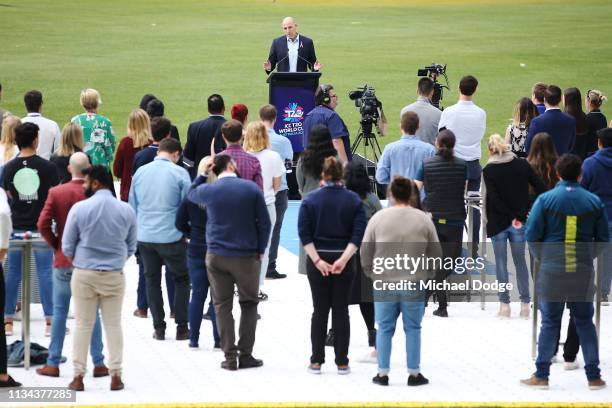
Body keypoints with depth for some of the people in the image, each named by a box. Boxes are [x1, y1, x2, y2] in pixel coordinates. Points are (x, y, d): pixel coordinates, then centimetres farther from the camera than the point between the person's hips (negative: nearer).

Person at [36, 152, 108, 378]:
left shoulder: (56, 193, -6)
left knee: (59, 312, 7)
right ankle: (98, 363, 8)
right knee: (92, 313, 7)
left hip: (63, 260, 1)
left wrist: (55, 244, 4)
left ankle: (53, 363, 8)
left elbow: (43, 224, -11)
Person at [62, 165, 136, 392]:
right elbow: (131, 246, 7)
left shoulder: (79, 208, -9)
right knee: (113, 324, 8)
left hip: (84, 274, -2)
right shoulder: (126, 210, -1)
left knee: (83, 324, 5)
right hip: (115, 275, 2)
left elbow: (67, 246, -3)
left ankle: (78, 376, 6)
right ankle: (115, 376, 7)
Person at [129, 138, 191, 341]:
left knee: (152, 279, 13)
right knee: (181, 279, 9)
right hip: (171, 236, -4)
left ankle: (159, 328, 13)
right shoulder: (179, 173, -7)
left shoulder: (140, 172, 6)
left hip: (144, 237, 4)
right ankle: (182, 327, 6)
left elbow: (132, 206, 13)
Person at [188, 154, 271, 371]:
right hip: (247, 256, -1)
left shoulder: (208, 190, -5)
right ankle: (245, 354, 9)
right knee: (249, 304, 12)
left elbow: (190, 195, 19)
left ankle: (230, 356, 5)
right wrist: (261, 250, 7)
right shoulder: (252, 189, -7)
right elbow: (264, 222, -4)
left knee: (222, 305, 8)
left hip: (216, 256, 1)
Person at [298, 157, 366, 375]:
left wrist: (317, 260, -11)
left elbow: (304, 234, -9)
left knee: (320, 310, 7)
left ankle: (316, 361, 8)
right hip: (345, 263, 0)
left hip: (317, 261, 0)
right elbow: (358, 234, -10)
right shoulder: (354, 200, -1)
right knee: (341, 310, 5)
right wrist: (343, 258, -16)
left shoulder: (310, 200, -2)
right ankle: (342, 362, 6)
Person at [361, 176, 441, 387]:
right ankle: (414, 373, 10)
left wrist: (372, 273, 16)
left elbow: (365, 252, 2)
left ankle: (383, 373, 10)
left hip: (384, 284, 0)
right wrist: (425, 274, 18)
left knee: (385, 329, 9)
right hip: (414, 285, 0)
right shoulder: (424, 220, -1)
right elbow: (436, 254, 4)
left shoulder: (378, 218, -2)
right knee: (412, 329, 9)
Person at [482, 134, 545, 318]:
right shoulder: (522, 164, 0)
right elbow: (540, 188, -3)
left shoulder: (489, 170, -7)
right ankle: (525, 304, 8)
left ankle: (505, 304, 2)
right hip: (521, 221, 2)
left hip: (498, 221, -2)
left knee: (501, 262, 5)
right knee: (520, 261, 11)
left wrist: (512, 218, -11)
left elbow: (493, 198, -15)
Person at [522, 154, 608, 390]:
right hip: (583, 272, 1)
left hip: (551, 271, -1)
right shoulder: (594, 202, 1)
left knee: (550, 322, 6)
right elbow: (603, 239, 5)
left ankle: (541, 375, 6)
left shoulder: (545, 200, -5)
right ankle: (594, 376, 10)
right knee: (585, 322, 10)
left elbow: (532, 236, -6)